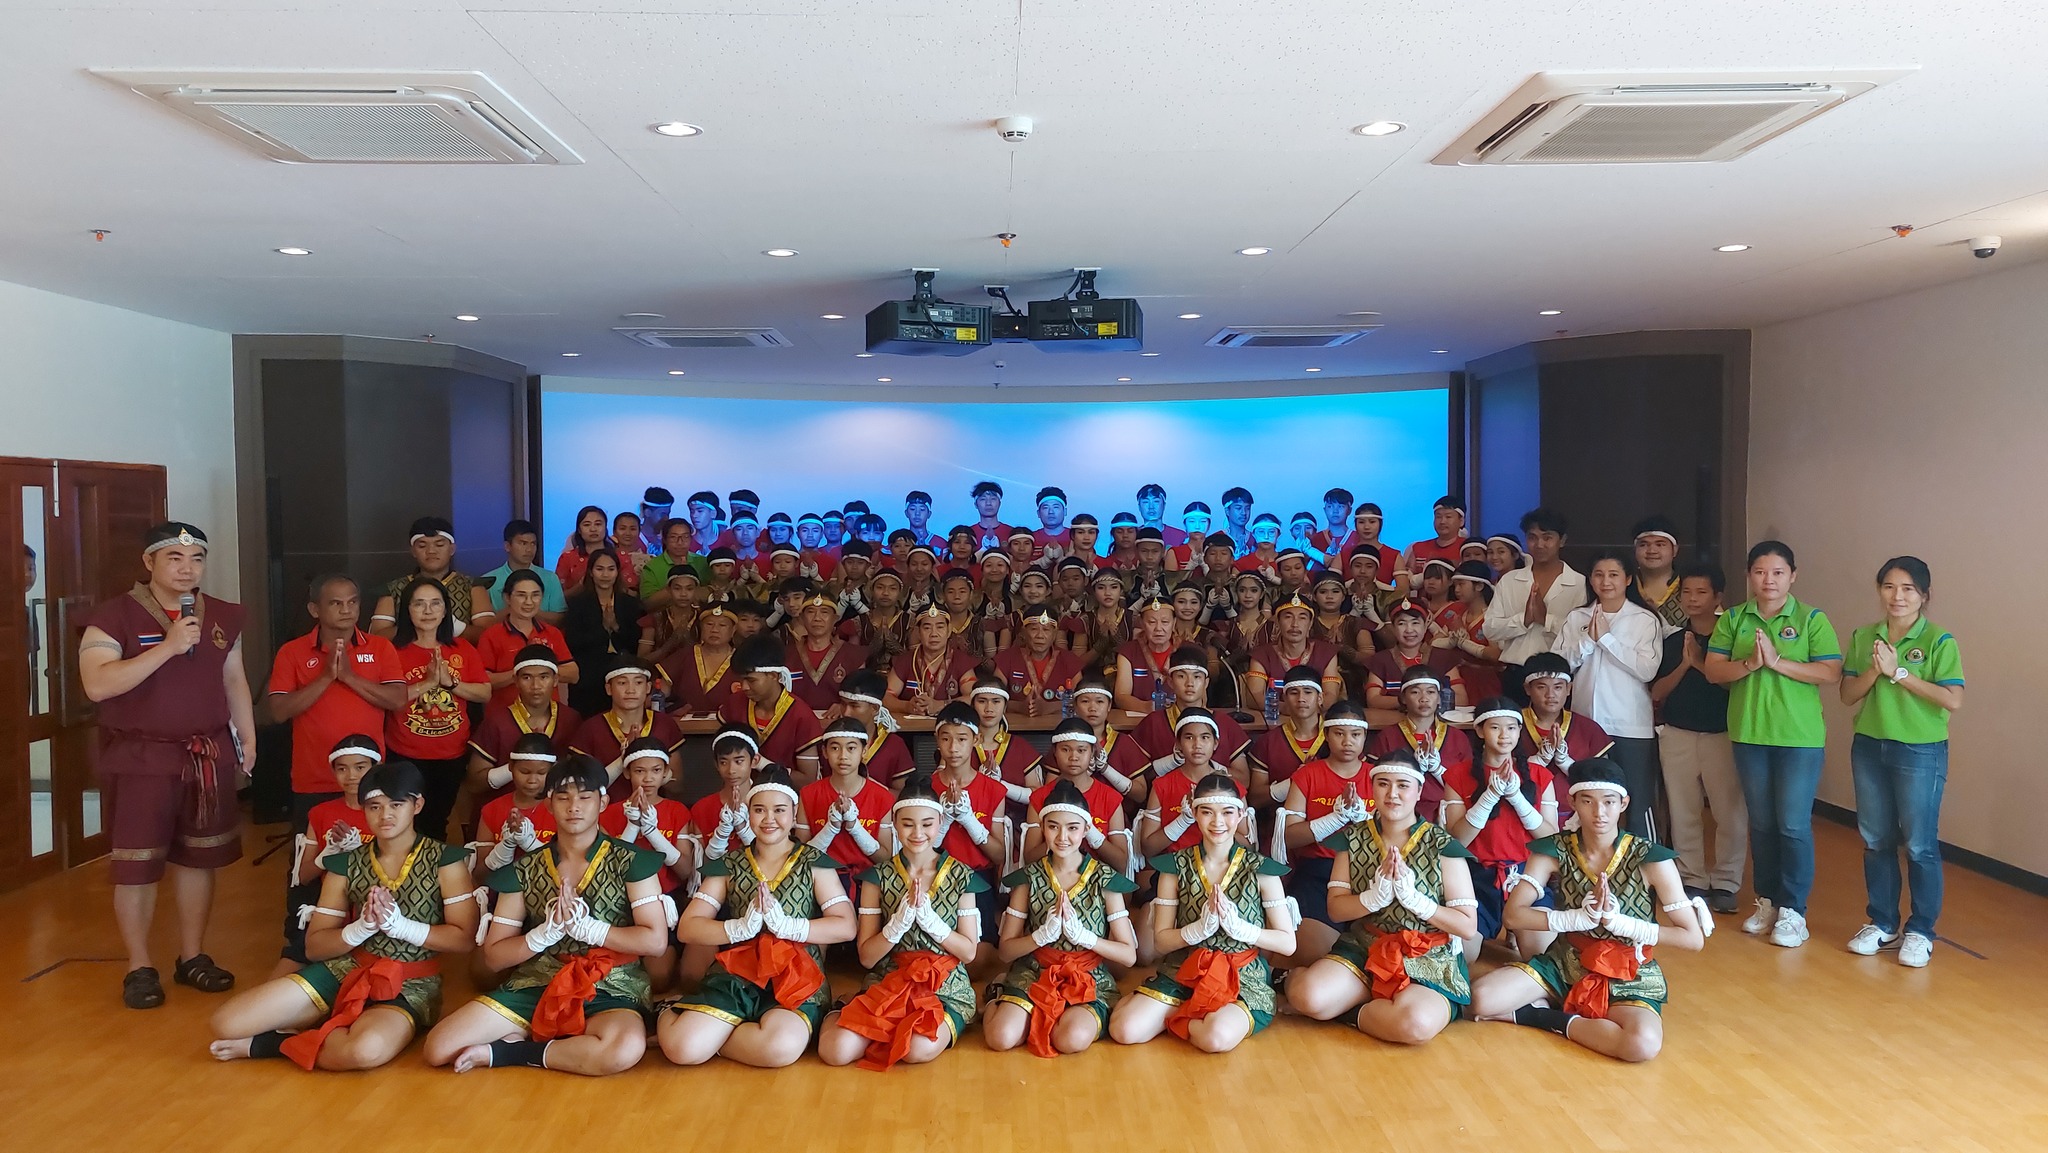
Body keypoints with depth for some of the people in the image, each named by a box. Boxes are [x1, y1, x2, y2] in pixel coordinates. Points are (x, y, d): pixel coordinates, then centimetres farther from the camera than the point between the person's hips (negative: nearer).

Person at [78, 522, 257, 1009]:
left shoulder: (223, 617, 8)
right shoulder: (115, 615, -9)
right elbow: (97, 685, -21)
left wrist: (248, 738, 10)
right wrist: (168, 646, -25)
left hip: (209, 757, 4)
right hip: (141, 758, -4)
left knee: (198, 859, 11)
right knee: (137, 867, 0)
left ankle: (192, 957, 23)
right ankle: (139, 968, 13)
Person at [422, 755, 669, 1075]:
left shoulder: (630, 862, -1)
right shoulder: (523, 870, 7)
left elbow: (655, 941, -8)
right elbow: (493, 955, 6)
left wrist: (585, 926, -14)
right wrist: (546, 933, -12)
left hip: (610, 990, -2)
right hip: (536, 986, 3)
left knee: (624, 1050, -38)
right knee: (438, 1047, -17)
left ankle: (505, 1052, -12)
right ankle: (559, 1042, 1)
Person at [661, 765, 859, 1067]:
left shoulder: (813, 862, 6)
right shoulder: (728, 865, 12)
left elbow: (847, 926, -4)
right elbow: (686, 929, 3)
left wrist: (786, 924, -16)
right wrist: (740, 927, -15)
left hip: (797, 978, -1)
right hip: (735, 977, 2)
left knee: (781, 1047, -36)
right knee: (683, 1047, -26)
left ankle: (714, 1035, -5)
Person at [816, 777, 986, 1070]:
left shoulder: (961, 876, 2)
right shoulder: (878, 877, 3)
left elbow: (969, 951, 0)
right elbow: (866, 957, 0)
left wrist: (930, 919, -16)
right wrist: (899, 922, -18)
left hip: (946, 988, -1)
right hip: (887, 984, 1)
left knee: (919, 1049, -34)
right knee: (837, 1050, -25)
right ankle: (835, 1017, 9)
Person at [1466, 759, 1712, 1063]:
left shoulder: (1650, 859, -13)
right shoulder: (1554, 851, -8)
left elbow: (1694, 938, -13)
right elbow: (1514, 915, -16)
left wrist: (1617, 921, -23)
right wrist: (1581, 917, -28)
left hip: (1628, 975, -1)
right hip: (1565, 964, 1)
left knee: (1643, 1043, -35)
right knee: (1482, 998, -22)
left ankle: (1553, 1019, -9)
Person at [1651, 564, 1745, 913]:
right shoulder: (1672, 641, 8)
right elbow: (1657, 693, 4)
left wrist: (1701, 663, -16)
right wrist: (1685, 665, -9)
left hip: (1721, 734, -3)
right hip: (1677, 734, 3)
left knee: (1730, 812, -2)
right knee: (1683, 812, 8)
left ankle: (1725, 882, 10)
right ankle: (1692, 880, 18)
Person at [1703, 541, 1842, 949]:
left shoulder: (1812, 620, -3)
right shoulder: (1733, 620, 5)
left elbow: (1831, 673, -12)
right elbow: (1713, 671, -1)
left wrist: (1777, 661, -20)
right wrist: (1749, 663, -19)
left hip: (1800, 736, -3)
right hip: (1749, 734, 3)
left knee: (1793, 824, -2)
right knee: (1761, 823, 12)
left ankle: (1793, 910, 9)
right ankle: (1767, 901, 24)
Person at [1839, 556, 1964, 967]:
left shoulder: (1939, 641, -8)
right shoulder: (1863, 637, 5)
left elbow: (1953, 700, -17)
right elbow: (1848, 695, 4)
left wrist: (1899, 673, -19)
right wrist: (1874, 670, -14)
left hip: (1921, 752, -4)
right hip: (1869, 748, 4)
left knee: (1920, 845, 2)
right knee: (1875, 840, 12)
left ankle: (1920, 932, 15)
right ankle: (1881, 923, 25)